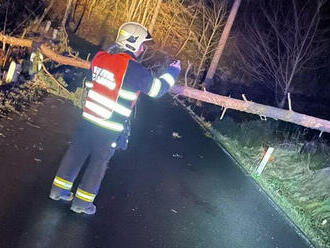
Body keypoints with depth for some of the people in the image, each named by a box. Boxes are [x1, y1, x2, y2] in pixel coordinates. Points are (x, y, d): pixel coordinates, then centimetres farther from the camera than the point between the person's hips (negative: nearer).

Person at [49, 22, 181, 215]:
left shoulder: (100, 57, -1)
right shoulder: (134, 69, -18)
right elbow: (158, 89, -6)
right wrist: (173, 72, 10)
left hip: (88, 118, 6)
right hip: (110, 128, -6)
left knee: (76, 152, 19)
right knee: (99, 163, 10)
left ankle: (59, 189, 32)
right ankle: (81, 202, 23)